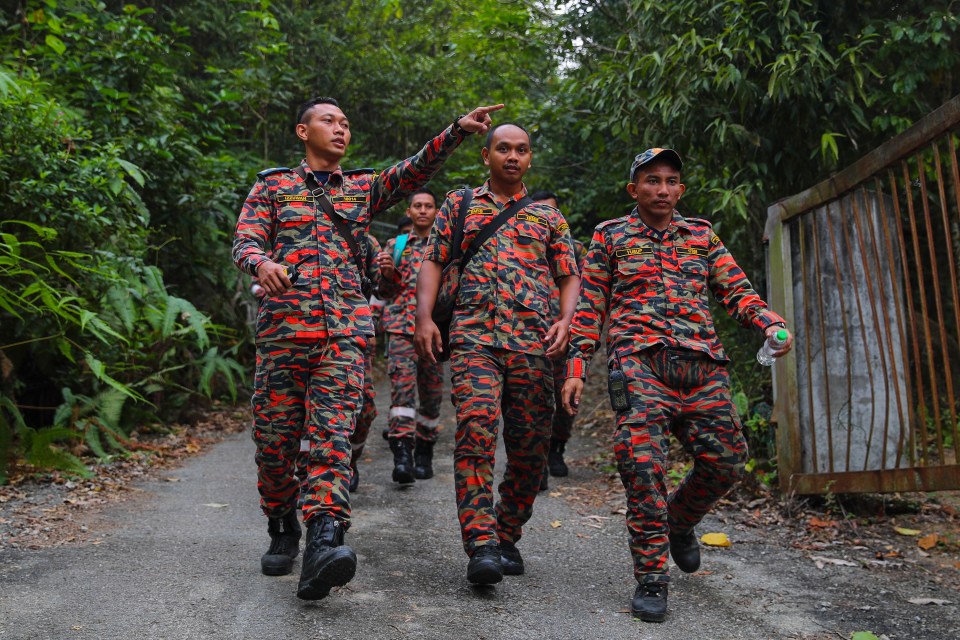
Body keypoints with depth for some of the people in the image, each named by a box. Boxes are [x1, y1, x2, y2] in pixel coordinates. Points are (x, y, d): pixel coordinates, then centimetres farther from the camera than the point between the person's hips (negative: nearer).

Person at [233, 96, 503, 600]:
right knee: (275, 439, 3)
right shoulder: (272, 185, 14)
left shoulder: (363, 188, 20)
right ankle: (283, 530, 24)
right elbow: (244, 242, 3)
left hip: (345, 331, 0)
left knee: (333, 435, -14)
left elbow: (416, 170, 6)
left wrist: (458, 130, -8)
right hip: (283, 326, 0)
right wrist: (262, 262, -21)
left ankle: (322, 545, -24)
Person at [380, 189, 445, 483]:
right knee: (402, 384, -17)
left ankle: (424, 453, 20)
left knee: (431, 393, 6)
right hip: (401, 326, -1)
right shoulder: (395, 244, 13)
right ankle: (402, 452, -22)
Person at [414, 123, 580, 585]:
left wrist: (565, 319, -3)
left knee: (530, 444, 1)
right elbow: (433, 261, 11)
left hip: (534, 340, 2)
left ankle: (507, 536, 18)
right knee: (476, 428, -21)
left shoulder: (547, 215, 20)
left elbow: (569, 276, 17)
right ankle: (481, 545, -21)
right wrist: (423, 316, -4)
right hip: (474, 334, -2)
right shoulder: (460, 203, 18)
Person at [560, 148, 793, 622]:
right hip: (639, 358, -3)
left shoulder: (702, 235, 20)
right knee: (642, 460, -17)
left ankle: (679, 522, 29)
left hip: (702, 364, 4)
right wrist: (576, 367, 0)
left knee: (726, 460, -2)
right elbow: (589, 306, 10)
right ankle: (651, 578, -7)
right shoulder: (610, 236, 13)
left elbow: (736, 291, 14)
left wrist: (770, 323, -7)